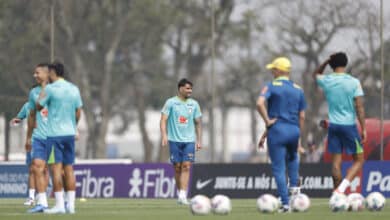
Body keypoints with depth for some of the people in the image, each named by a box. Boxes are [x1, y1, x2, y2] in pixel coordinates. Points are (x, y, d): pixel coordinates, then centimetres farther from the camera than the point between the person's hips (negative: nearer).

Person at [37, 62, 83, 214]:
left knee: (56, 168, -5)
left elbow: (39, 106, 2)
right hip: (70, 133, 6)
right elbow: (78, 112, 13)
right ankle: (70, 204, 4)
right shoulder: (74, 89, 8)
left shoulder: (50, 89, -9)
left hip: (55, 134, -6)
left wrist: (42, 93, 18)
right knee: (69, 168, 7)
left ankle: (59, 204, -10)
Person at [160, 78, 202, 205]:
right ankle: (179, 192, 20)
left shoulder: (194, 104, 8)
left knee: (186, 166, -11)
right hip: (174, 140, -1)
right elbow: (163, 120, -5)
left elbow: (198, 123, 14)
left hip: (189, 140, 1)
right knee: (177, 167, 3)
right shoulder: (171, 103, -1)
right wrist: (164, 135, -19)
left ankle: (183, 196, -17)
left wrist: (199, 141, 9)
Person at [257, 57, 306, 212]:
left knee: (279, 169, 1)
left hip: (277, 130, -4)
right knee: (292, 158, 33)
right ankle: (294, 185, 13)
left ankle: (285, 203, -3)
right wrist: (299, 138, 17)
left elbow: (260, 103, -22)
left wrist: (267, 121, -10)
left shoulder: (271, 86, -3)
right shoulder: (298, 90, 10)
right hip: (294, 130, 4)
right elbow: (301, 116, 10)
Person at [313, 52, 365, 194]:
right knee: (359, 160, 6)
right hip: (349, 125, -3)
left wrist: (327, 61, 14)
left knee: (336, 161, 8)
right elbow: (359, 107, -10)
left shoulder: (326, 81, 0)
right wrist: (363, 128, -5)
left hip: (333, 125, 3)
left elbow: (315, 74, 26)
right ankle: (342, 187, -14)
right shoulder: (354, 82, -9)